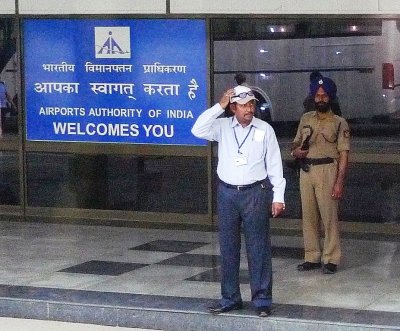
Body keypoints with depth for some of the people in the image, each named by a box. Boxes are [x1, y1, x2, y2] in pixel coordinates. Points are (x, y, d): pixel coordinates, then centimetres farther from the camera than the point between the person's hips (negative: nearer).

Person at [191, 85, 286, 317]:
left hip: (256, 193, -2)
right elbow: (198, 131, -14)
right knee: (228, 248, 9)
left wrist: (278, 197, -3)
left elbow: (274, 165, 1)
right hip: (228, 193, 2)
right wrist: (219, 106, -14)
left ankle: (262, 300, 6)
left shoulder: (265, 129, 0)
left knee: (259, 248, 0)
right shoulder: (223, 127, 3)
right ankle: (230, 298, 19)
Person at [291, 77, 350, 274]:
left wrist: (339, 182, -15)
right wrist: (296, 151, -3)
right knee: (308, 216, 8)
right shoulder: (306, 119, 14)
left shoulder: (339, 123, -2)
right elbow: (296, 143, 22)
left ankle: (331, 260, 0)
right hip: (306, 171, 5)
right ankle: (312, 258, 16)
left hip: (327, 171, -5)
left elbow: (344, 154, -7)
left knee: (329, 216, -6)